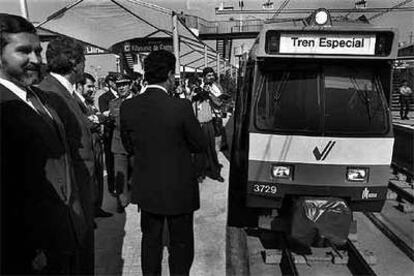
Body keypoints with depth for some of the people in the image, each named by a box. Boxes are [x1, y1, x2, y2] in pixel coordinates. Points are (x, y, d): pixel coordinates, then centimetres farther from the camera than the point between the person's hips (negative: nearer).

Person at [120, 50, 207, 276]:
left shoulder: (127, 106, -8)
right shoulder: (181, 107, -22)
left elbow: (128, 146, 4)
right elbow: (200, 145, -10)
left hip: (145, 188, 5)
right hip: (178, 189, -4)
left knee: (150, 239, 22)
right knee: (181, 243, 16)